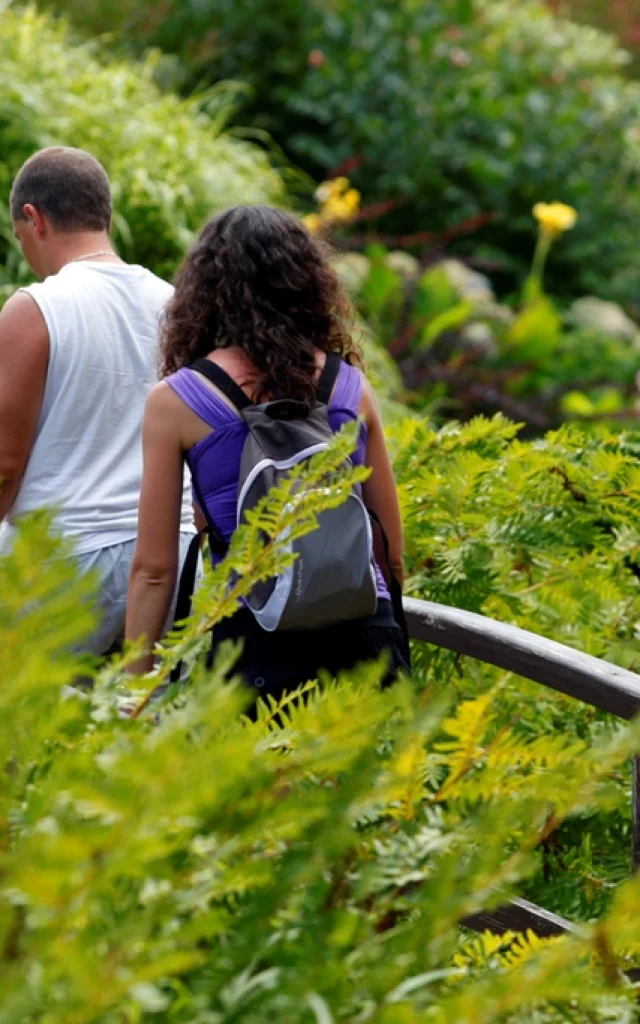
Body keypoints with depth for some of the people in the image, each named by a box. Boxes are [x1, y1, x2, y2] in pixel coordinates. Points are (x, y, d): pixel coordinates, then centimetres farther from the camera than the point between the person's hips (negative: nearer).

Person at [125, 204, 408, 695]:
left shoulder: (176, 401, -1)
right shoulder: (352, 387, 8)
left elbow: (154, 569, -1)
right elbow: (393, 553, 13)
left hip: (258, 642, -3)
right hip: (365, 633, 3)